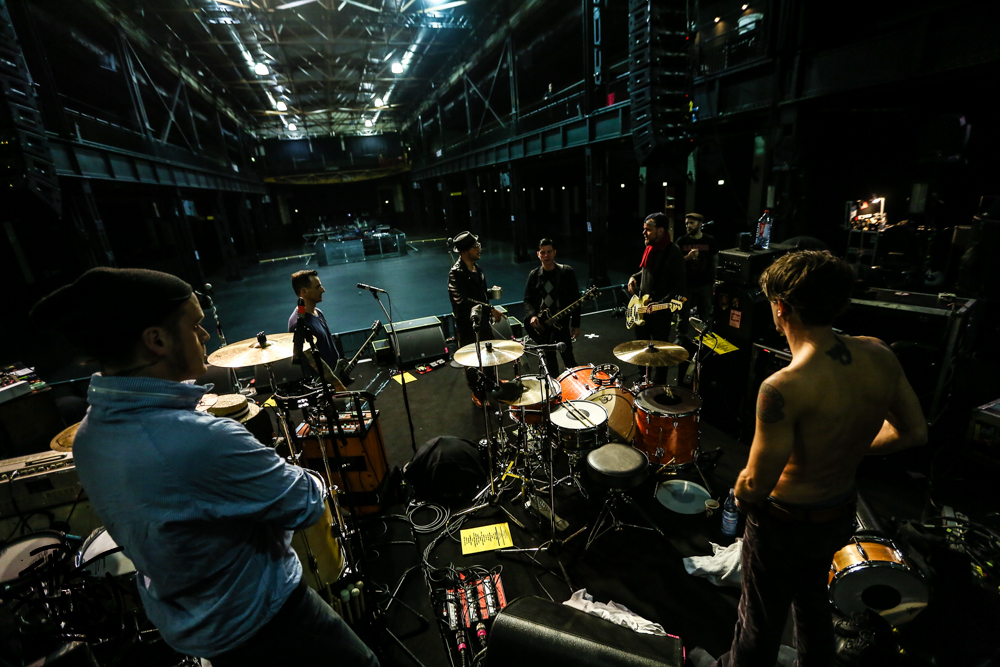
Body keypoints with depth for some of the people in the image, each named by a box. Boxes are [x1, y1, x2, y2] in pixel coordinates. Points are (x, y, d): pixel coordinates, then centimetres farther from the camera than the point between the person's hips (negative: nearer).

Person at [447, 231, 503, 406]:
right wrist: (490, 309, -29)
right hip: (467, 326, -8)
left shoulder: (477, 269, 6)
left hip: (483, 321, 8)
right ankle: (478, 394, 29)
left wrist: (491, 293, 4)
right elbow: (462, 301, -29)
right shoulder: (456, 273, -19)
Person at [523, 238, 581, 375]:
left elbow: (575, 299, -2)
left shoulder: (567, 272, -3)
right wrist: (532, 316, -14)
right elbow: (528, 299, 6)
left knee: (568, 358, -5)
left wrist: (576, 325, -5)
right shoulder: (534, 275, 6)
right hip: (541, 325, 3)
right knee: (549, 358, 13)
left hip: (562, 323, -3)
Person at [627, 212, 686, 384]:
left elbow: (679, 287, -18)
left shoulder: (673, 252, -18)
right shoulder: (649, 248, 6)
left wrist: (660, 304, -27)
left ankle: (658, 386, 23)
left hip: (661, 310, -8)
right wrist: (634, 278, 2)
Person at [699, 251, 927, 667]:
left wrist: (740, 492, -7)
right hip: (841, 515, 6)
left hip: (786, 524, -6)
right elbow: (913, 433, 0)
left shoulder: (783, 388, -36)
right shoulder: (879, 355, -14)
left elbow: (756, 487, -29)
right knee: (813, 601, 34)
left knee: (762, 619, 22)